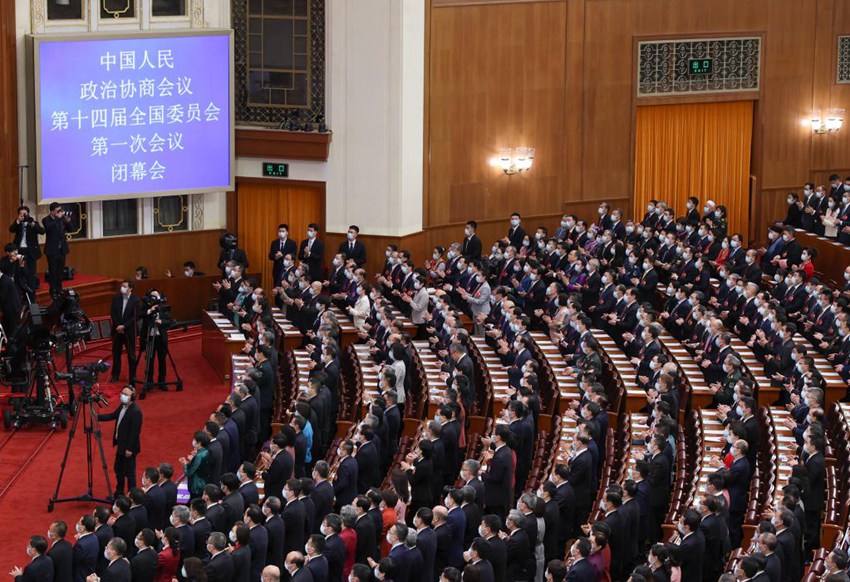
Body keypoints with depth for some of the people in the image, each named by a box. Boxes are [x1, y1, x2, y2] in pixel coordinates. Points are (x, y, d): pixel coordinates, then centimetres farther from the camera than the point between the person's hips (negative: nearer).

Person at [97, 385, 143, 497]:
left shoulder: (135, 411, -25)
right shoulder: (122, 406, 3)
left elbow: (135, 432, -24)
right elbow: (113, 415, 17)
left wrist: (129, 449, -21)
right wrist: (98, 417, 4)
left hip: (129, 447, -10)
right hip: (121, 445, 10)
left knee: (129, 473, 1)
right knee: (118, 469, 21)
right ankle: (119, 493, 37)